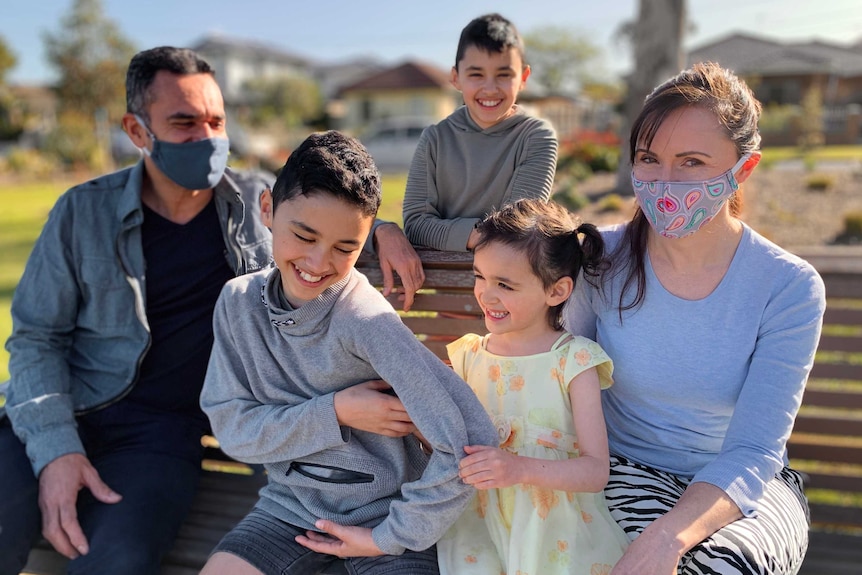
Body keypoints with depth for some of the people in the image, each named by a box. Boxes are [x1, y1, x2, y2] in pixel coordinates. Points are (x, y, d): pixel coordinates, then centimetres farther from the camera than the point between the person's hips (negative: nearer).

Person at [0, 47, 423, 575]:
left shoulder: (258, 200, 5)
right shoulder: (84, 212, 1)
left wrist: (383, 230, -4)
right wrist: (54, 449, -12)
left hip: (164, 429, 0)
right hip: (62, 418, 1)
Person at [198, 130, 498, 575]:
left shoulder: (365, 319, -24)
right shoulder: (239, 302, -8)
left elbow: (472, 444, -27)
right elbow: (231, 427, -8)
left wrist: (389, 538, -18)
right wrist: (334, 410, -20)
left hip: (384, 509, -3)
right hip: (292, 503, 4)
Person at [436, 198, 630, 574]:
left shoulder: (573, 360, -9)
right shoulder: (470, 356, 3)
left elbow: (596, 472, -14)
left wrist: (521, 468, -28)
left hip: (559, 535, -2)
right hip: (481, 528, 2)